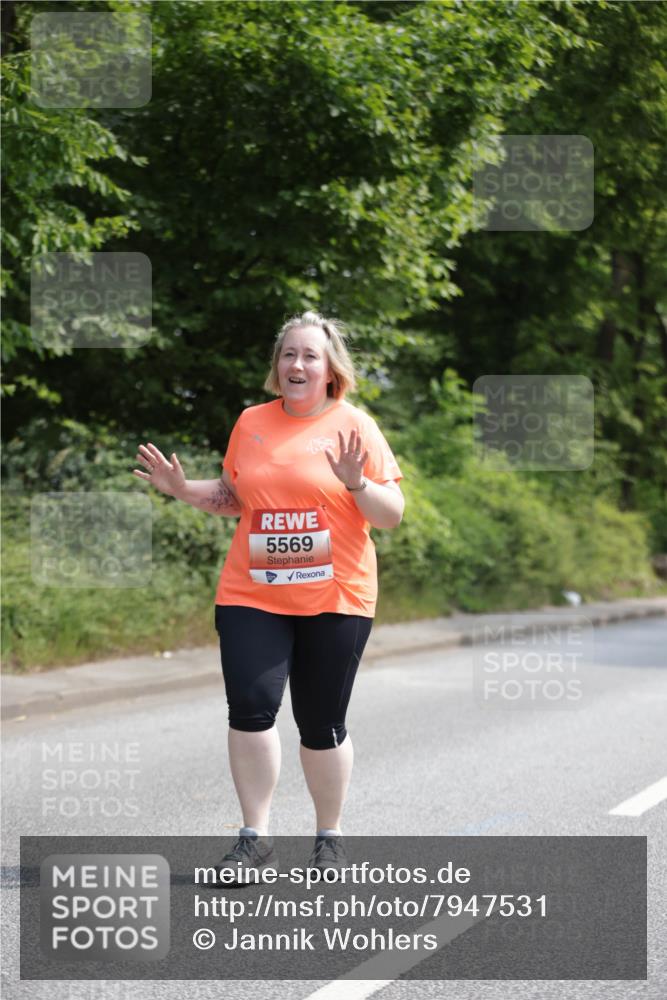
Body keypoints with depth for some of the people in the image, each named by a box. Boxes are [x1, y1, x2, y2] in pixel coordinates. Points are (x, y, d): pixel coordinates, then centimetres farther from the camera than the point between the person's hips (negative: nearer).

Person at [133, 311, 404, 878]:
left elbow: (392, 516, -2)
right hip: (252, 597, 2)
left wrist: (357, 484, -21)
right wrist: (184, 489, 4)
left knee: (322, 724, 4)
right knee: (250, 707, -11)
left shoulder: (355, 426, -1)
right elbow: (233, 496, 21)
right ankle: (255, 839, 2)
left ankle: (330, 840, 23)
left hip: (334, 600, -2)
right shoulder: (252, 423, 8)